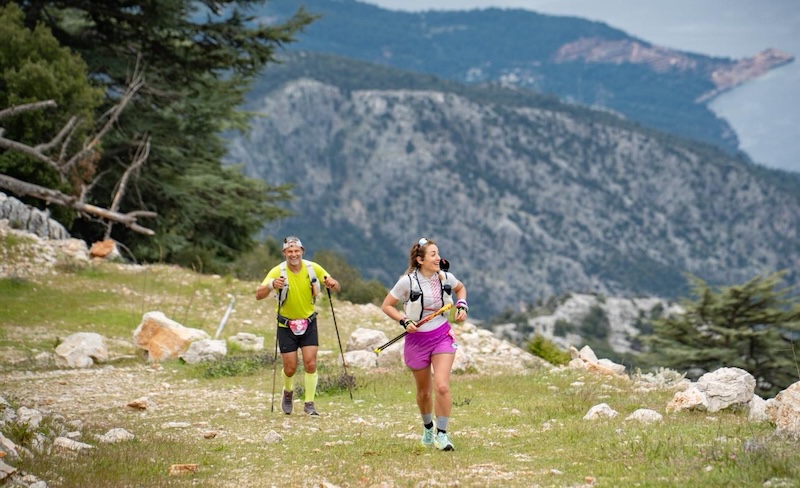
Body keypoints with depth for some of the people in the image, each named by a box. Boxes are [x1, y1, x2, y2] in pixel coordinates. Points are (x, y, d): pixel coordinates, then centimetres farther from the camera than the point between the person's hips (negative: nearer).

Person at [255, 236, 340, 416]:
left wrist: (333, 284, -28)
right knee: (290, 368, 0)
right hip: (286, 325, -1)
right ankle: (288, 391, 32)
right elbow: (259, 295, -24)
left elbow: (337, 288, -3)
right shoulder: (278, 272, -16)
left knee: (310, 363, -10)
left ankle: (309, 403, 1)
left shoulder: (313, 268, -10)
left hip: (309, 323, 1)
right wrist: (271, 285, -45)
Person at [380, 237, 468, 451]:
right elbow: (386, 306, -5)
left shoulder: (445, 278, -5)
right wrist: (404, 321, -18)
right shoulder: (407, 281, -15)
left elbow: (460, 288, 19)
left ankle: (442, 433, -5)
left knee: (442, 386, -16)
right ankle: (427, 428, 39)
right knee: (424, 391, 12)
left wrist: (462, 305, 1)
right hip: (417, 339, -1)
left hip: (442, 336, 1)